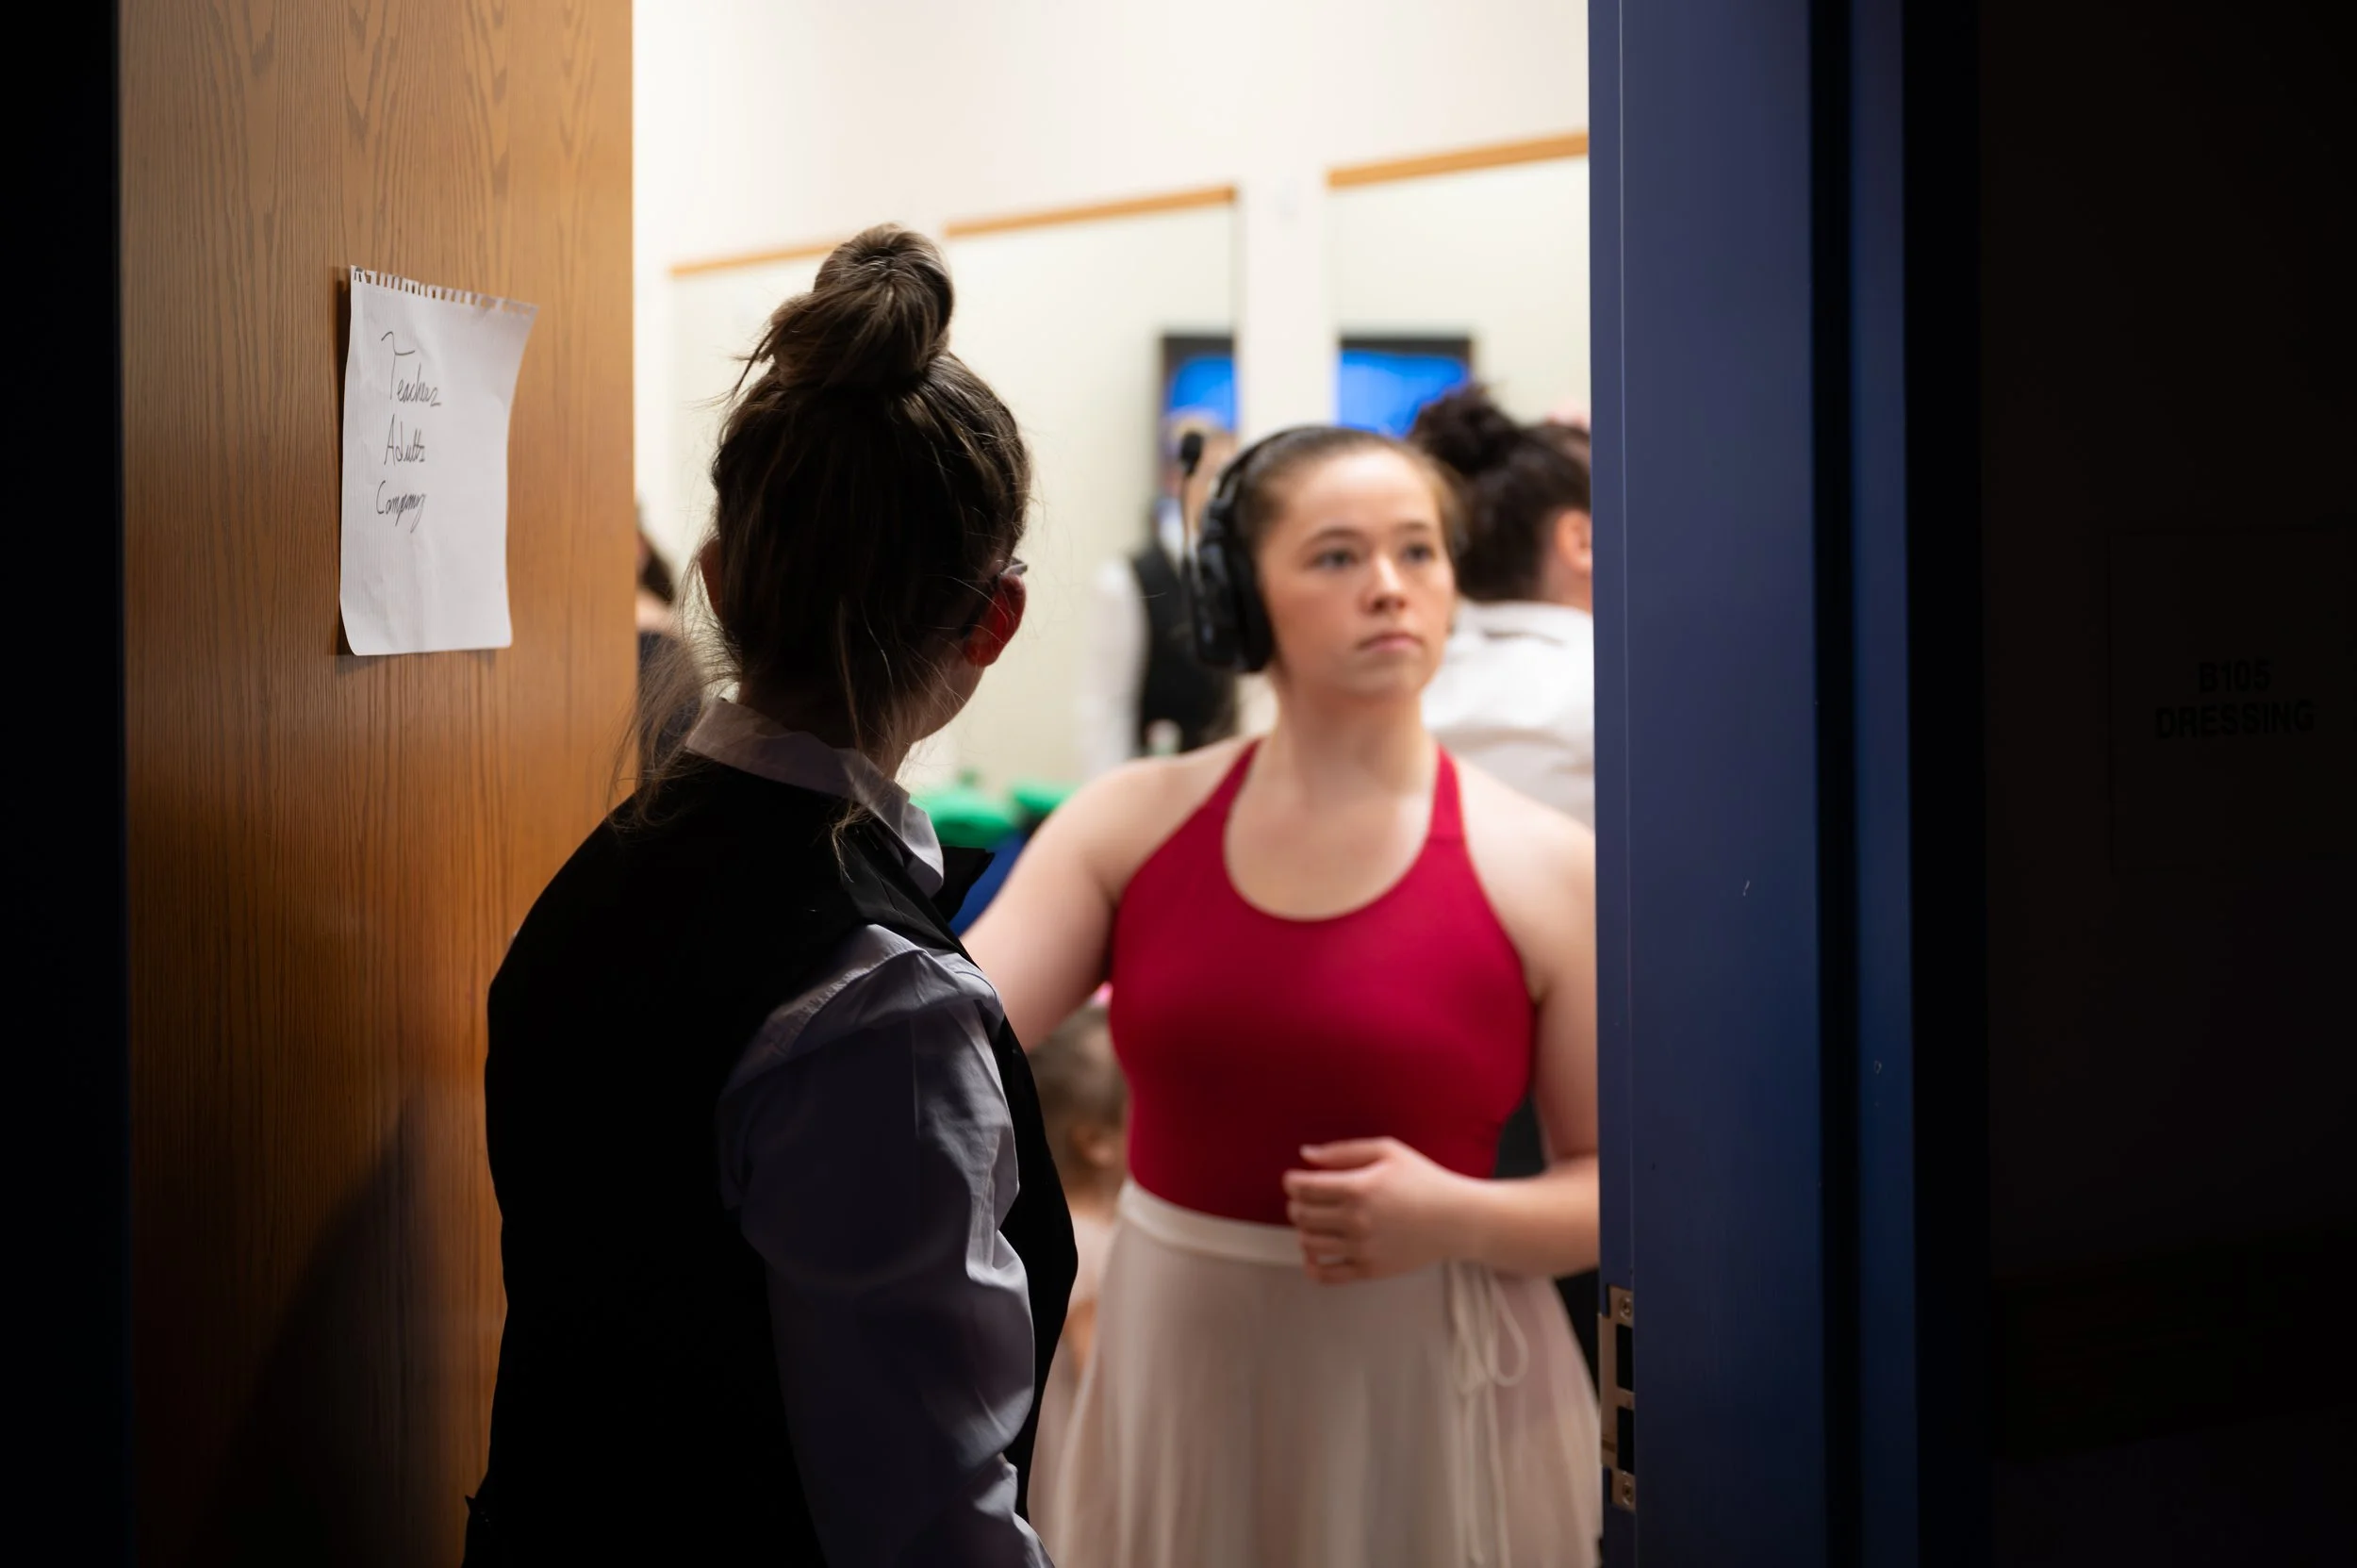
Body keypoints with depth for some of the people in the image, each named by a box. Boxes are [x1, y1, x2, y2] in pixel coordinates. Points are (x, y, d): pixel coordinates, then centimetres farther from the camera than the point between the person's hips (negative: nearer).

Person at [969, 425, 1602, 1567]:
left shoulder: (1543, 870, -7)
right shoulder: (1136, 821, -1)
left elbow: (1606, 1183, -2)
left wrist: (1457, 1219, -20)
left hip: (1428, 1380, -2)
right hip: (1176, 1371, 2)